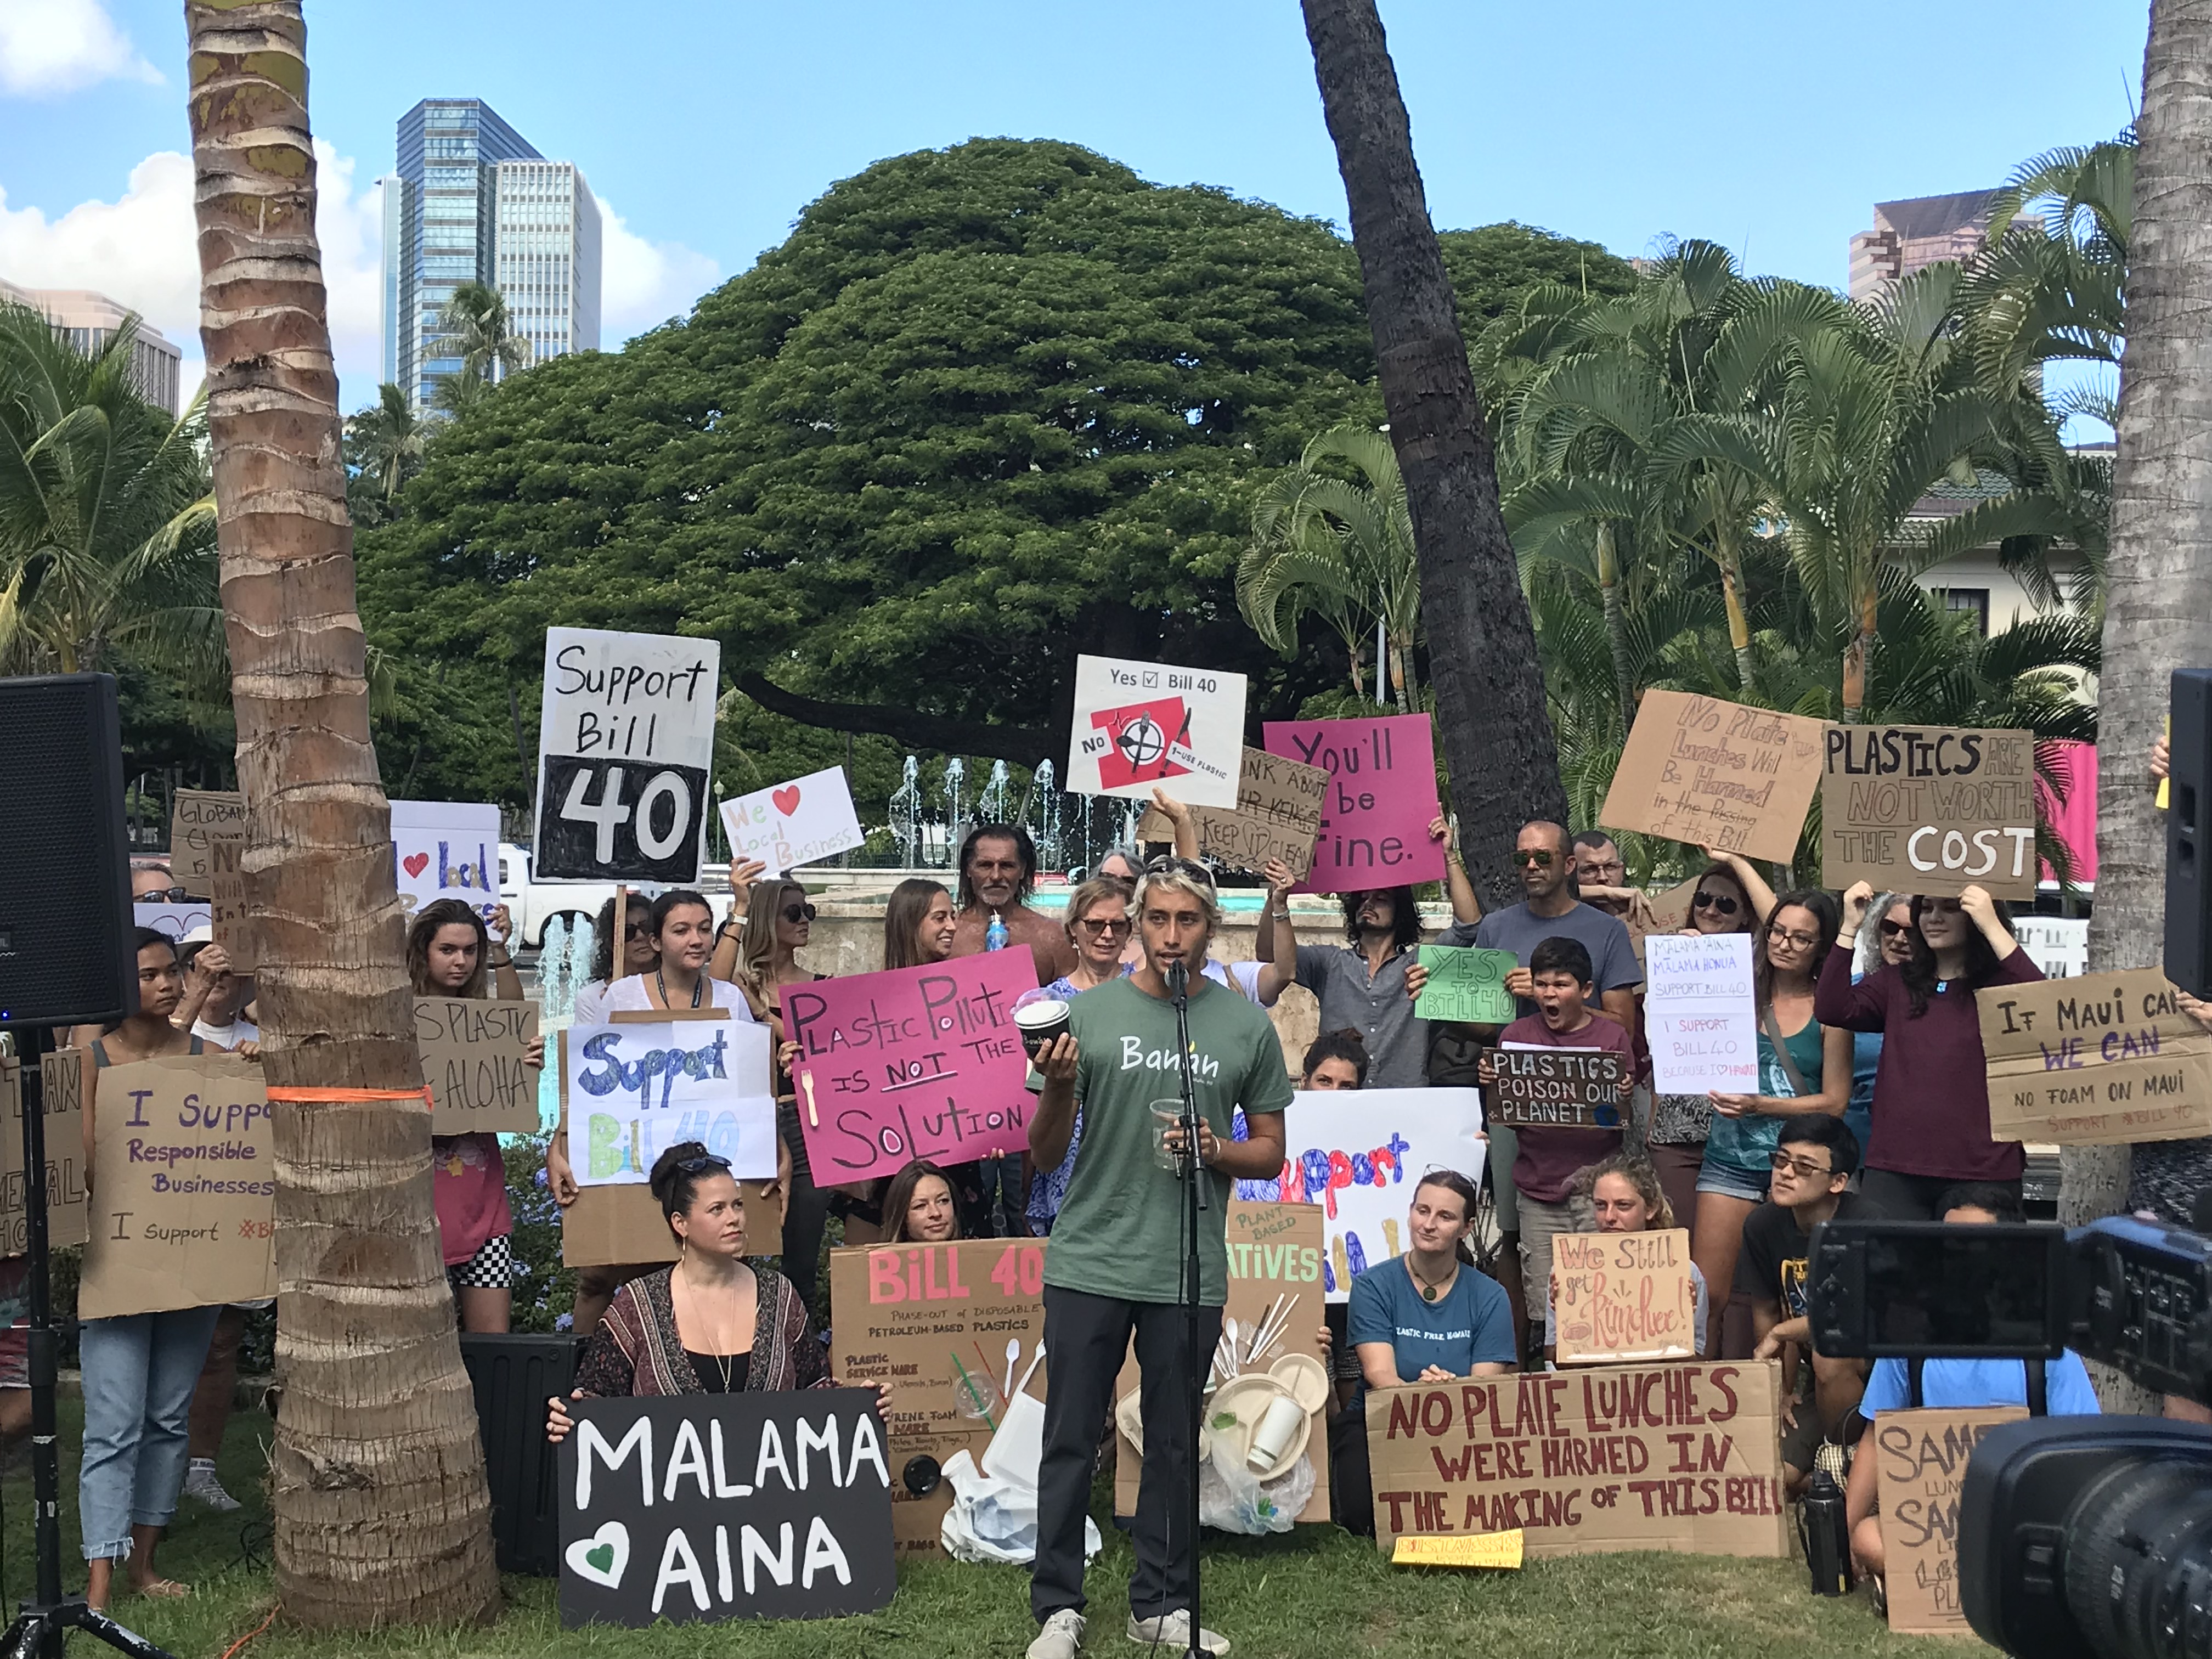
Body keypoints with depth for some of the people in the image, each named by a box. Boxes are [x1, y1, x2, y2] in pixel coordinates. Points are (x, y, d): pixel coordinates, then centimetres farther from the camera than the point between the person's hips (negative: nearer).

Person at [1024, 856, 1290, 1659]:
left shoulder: (1247, 1027, 3)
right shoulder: (1088, 1014, 0)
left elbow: (1271, 1150, 11)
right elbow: (1044, 1155, 3)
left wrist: (1216, 1151, -10)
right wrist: (1056, 1088, -17)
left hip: (1189, 1270, 1)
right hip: (1089, 1262, -1)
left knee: (1174, 1446, 11)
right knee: (1071, 1442, 5)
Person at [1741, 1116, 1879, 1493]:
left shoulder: (1864, 1224, -19)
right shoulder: (1764, 1225, -3)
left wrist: (1781, 1333, -19)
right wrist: (1778, 1390, 6)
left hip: (1873, 1365, -4)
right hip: (1810, 1378, 4)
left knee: (1829, 1353, -37)